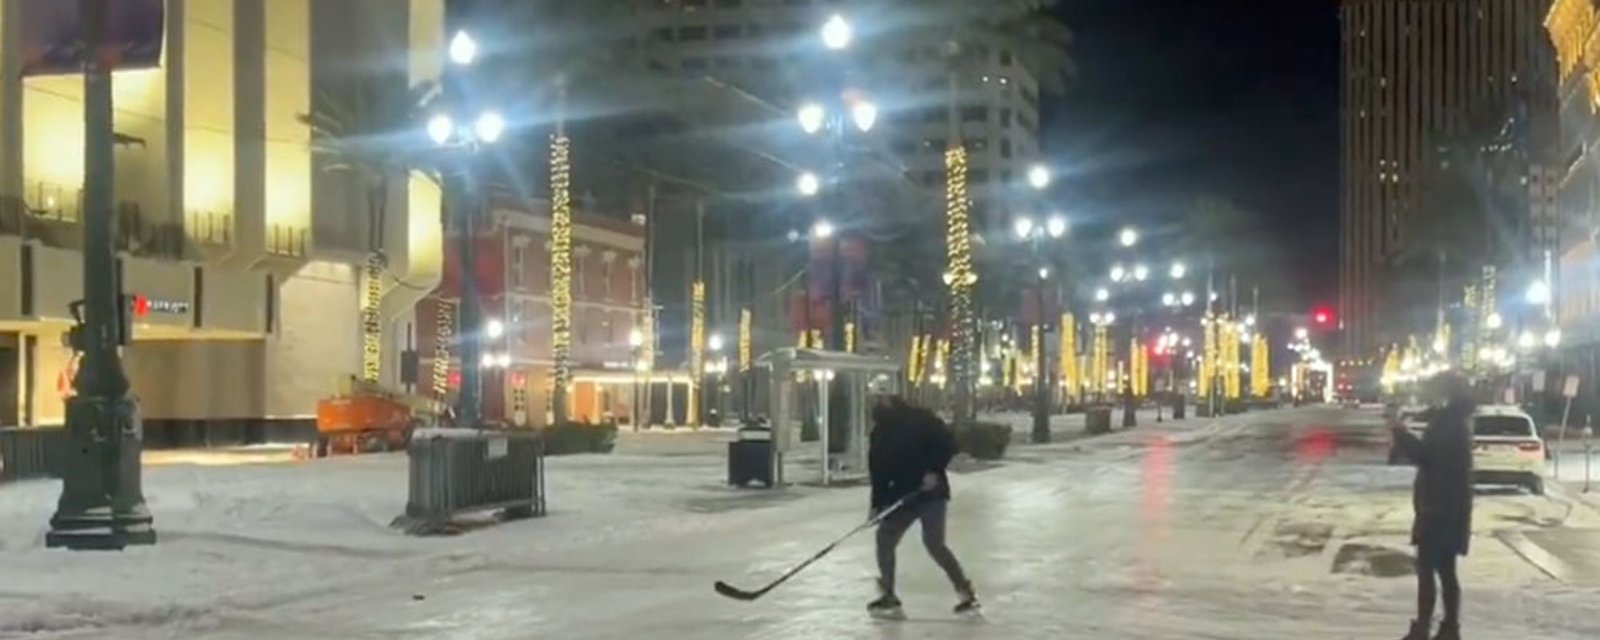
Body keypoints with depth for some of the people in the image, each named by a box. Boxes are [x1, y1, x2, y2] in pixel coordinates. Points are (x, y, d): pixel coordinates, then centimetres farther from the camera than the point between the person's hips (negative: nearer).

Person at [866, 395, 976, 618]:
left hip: (930, 491, -7)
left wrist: (934, 471, -22)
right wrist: (878, 503, -2)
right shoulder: (880, 433, 8)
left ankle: (966, 593, -4)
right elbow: (878, 470, 6)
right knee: (884, 537, 2)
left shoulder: (920, 420, -11)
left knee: (934, 543, -16)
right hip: (902, 495, 7)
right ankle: (889, 597, 11)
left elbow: (948, 442, -14)